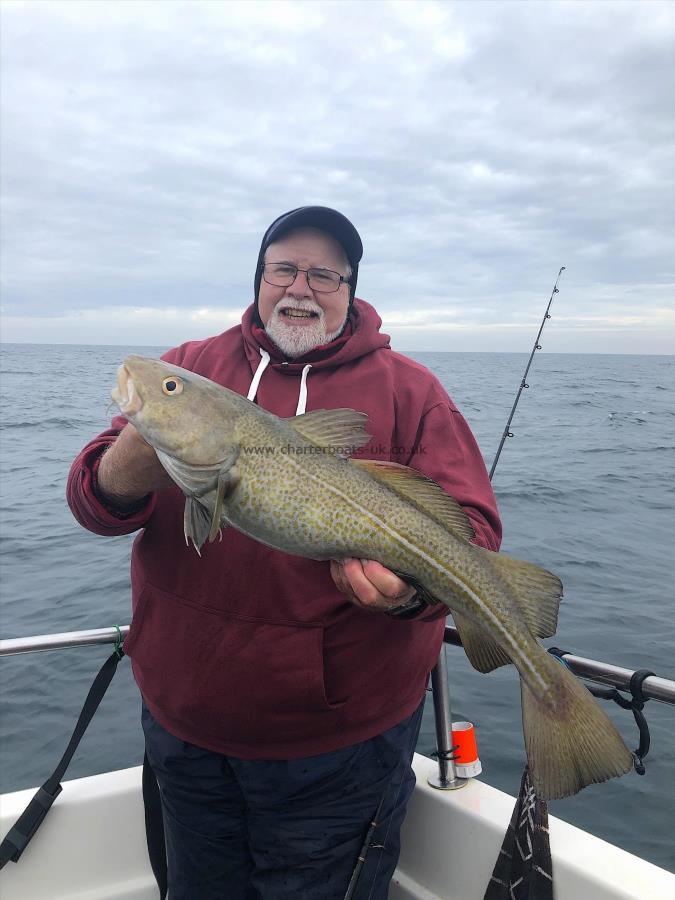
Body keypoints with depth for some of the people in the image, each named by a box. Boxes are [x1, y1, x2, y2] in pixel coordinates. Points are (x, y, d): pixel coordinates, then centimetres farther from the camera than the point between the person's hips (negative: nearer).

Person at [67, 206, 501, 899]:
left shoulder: (406, 388, -2)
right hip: (184, 722, 3)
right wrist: (135, 460, -29)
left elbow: (472, 524, -9)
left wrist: (414, 588, -30)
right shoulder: (190, 368, 3)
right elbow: (93, 499, -5)